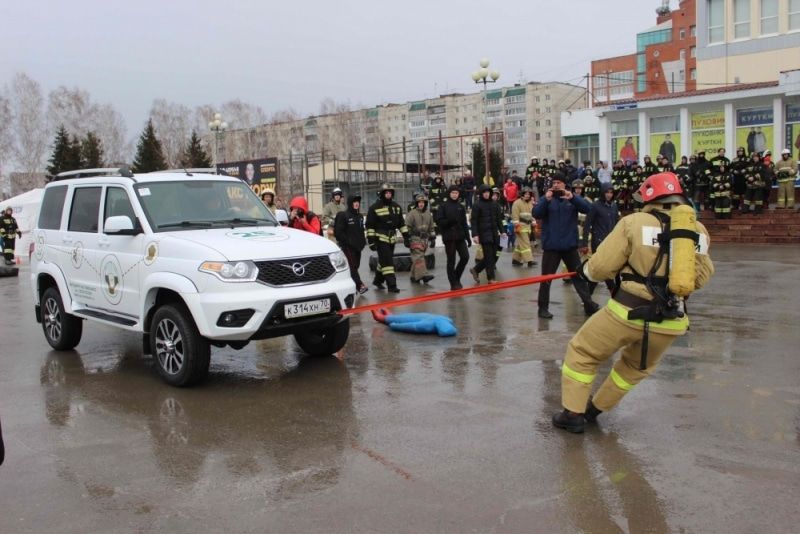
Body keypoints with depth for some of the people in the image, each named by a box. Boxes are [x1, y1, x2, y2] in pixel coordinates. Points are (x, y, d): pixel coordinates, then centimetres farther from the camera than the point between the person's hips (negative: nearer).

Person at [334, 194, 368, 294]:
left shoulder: (360, 216, 14)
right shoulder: (343, 215, -8)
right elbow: (338, 232, -12)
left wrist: (362, 242, 8)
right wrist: (347, 241, -14)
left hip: (357, 246, 7)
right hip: (347, 246, -7)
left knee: (355, 266, 8)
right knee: (352, 266, -14)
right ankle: (360, 286, -21)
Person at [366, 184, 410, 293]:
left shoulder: (396, 207, 8)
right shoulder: (375, 208, -9)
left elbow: (401, 223, 14)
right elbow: (370, 226, -9)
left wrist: (406, 237, 8)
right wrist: (371, 241, -14)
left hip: (392, 238, 6)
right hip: (380, 238, -6)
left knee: (384, 260, 15)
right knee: (387, 261, -11)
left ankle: (378, 280, 33)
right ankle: (391, 285, -11)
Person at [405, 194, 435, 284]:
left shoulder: (428, 214, 11)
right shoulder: (412, 213, -5)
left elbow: (431, 227, 20)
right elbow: (407, 227, -6)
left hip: (424, 238, 6)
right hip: (415, 238, -5)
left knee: (417, 258, 10)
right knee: (418, 256, -15)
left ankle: (414, 276, 17)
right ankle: (423, 274, -24)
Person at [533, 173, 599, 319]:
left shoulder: (572, 198, 3)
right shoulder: (546, 199, 0)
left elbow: (587, 208, -12)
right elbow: (536, 214, -14)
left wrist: (572, 198, -27)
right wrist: (546, 200, -30)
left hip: (570, 245, 2)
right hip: (551, 246, -2)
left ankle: (589, 305, 19)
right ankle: (543, 308, 11)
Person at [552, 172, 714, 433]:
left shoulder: (635, 222, -6)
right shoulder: (698, 230, 4)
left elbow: (601, 267, -5)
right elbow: (700, 277, 12)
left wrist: (585, 271, 16)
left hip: (628, 312, -4)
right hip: (670, 323, 5)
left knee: (582, 352, 17)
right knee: (638, 366, 31)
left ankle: (573, 414, 17)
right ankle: (595, 409, 40)